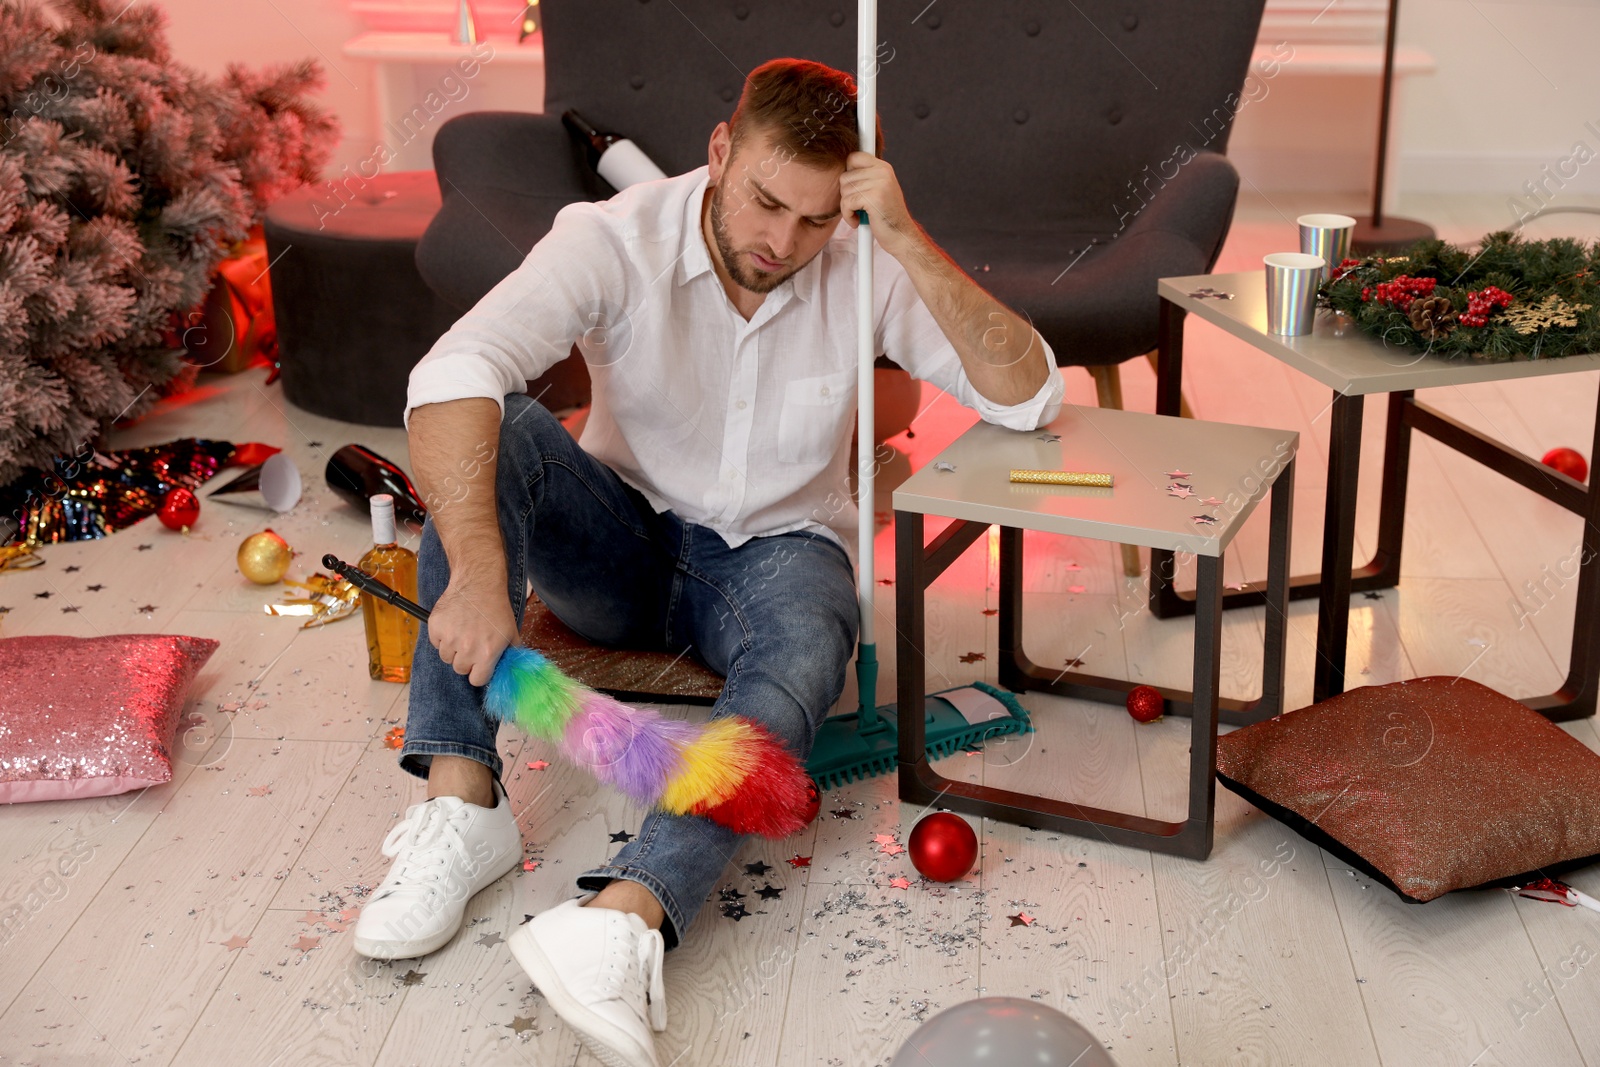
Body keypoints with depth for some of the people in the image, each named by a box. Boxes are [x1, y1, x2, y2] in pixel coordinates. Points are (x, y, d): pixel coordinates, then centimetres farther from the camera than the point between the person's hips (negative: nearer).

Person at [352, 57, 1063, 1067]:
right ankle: (462, 803, -34)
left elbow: (1029, 396, -19)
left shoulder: (863, 268, -12)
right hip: (621, 541, 0)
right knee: (495, 429, -29)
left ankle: (623, 917, -55)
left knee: (805, 654, -35)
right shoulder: (616, 240, -19)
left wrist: (911, 244, -30)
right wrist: (478, 570, -49)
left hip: (777, 549, 0)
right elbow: (452, 375, -35)